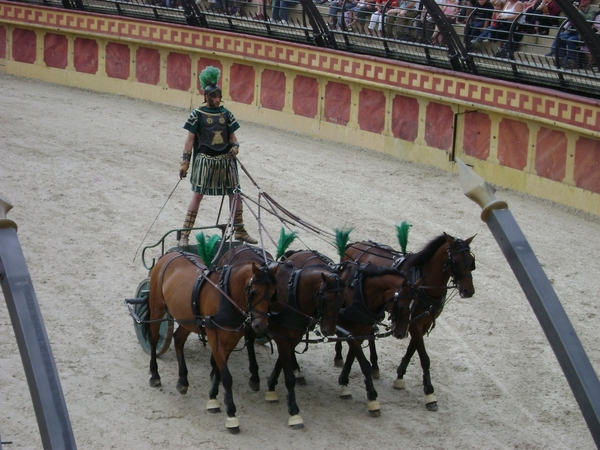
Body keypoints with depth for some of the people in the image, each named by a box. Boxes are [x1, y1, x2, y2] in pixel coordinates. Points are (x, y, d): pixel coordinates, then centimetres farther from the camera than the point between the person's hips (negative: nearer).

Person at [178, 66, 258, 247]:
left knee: (235, 193, 8)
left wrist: (235, 147, -8)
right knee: (198, 194, -6)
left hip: (225, 159, 4)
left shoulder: (226, 114, 8)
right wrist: (185, 162, -7)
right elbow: (190, 139, -3)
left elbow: (232, 137, 14)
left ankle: (239, 230, 22)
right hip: (205, 159, -4)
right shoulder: (197, 115, -4)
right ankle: (185, 234, -4)